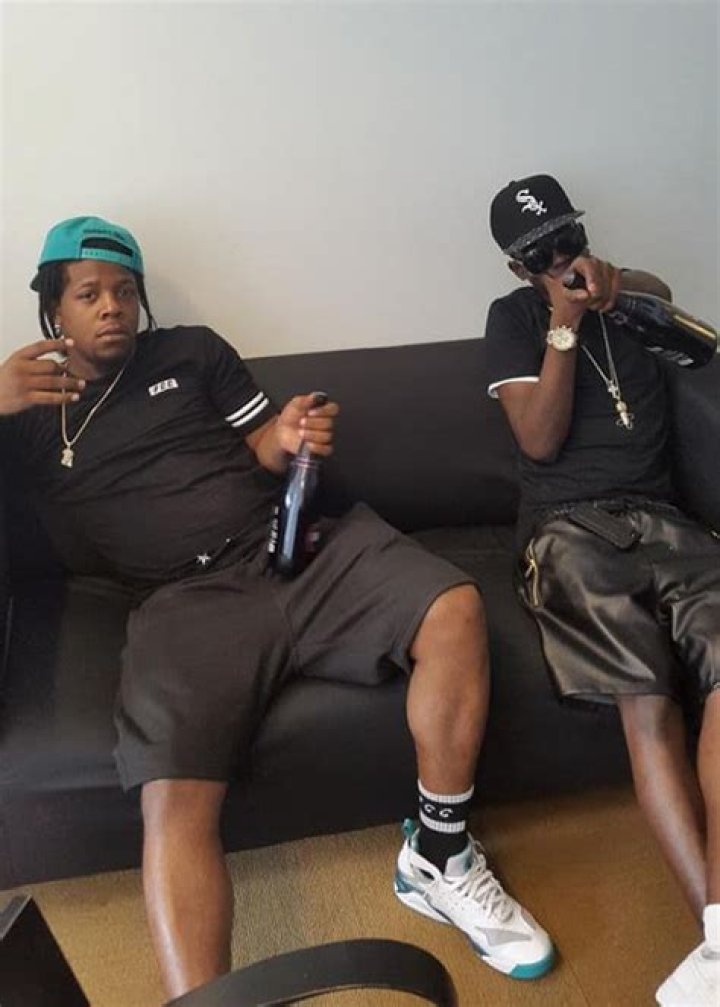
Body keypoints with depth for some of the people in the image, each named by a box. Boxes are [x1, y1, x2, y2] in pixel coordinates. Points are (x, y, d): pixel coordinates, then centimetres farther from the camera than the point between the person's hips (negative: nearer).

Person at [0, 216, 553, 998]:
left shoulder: (191, 351, 20)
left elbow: (261, 448, 18)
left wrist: (287, 438, -7)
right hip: (185, 598, -2)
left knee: (454, 609, -22)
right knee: (172, 802, -27)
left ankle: (438, 860, -6)